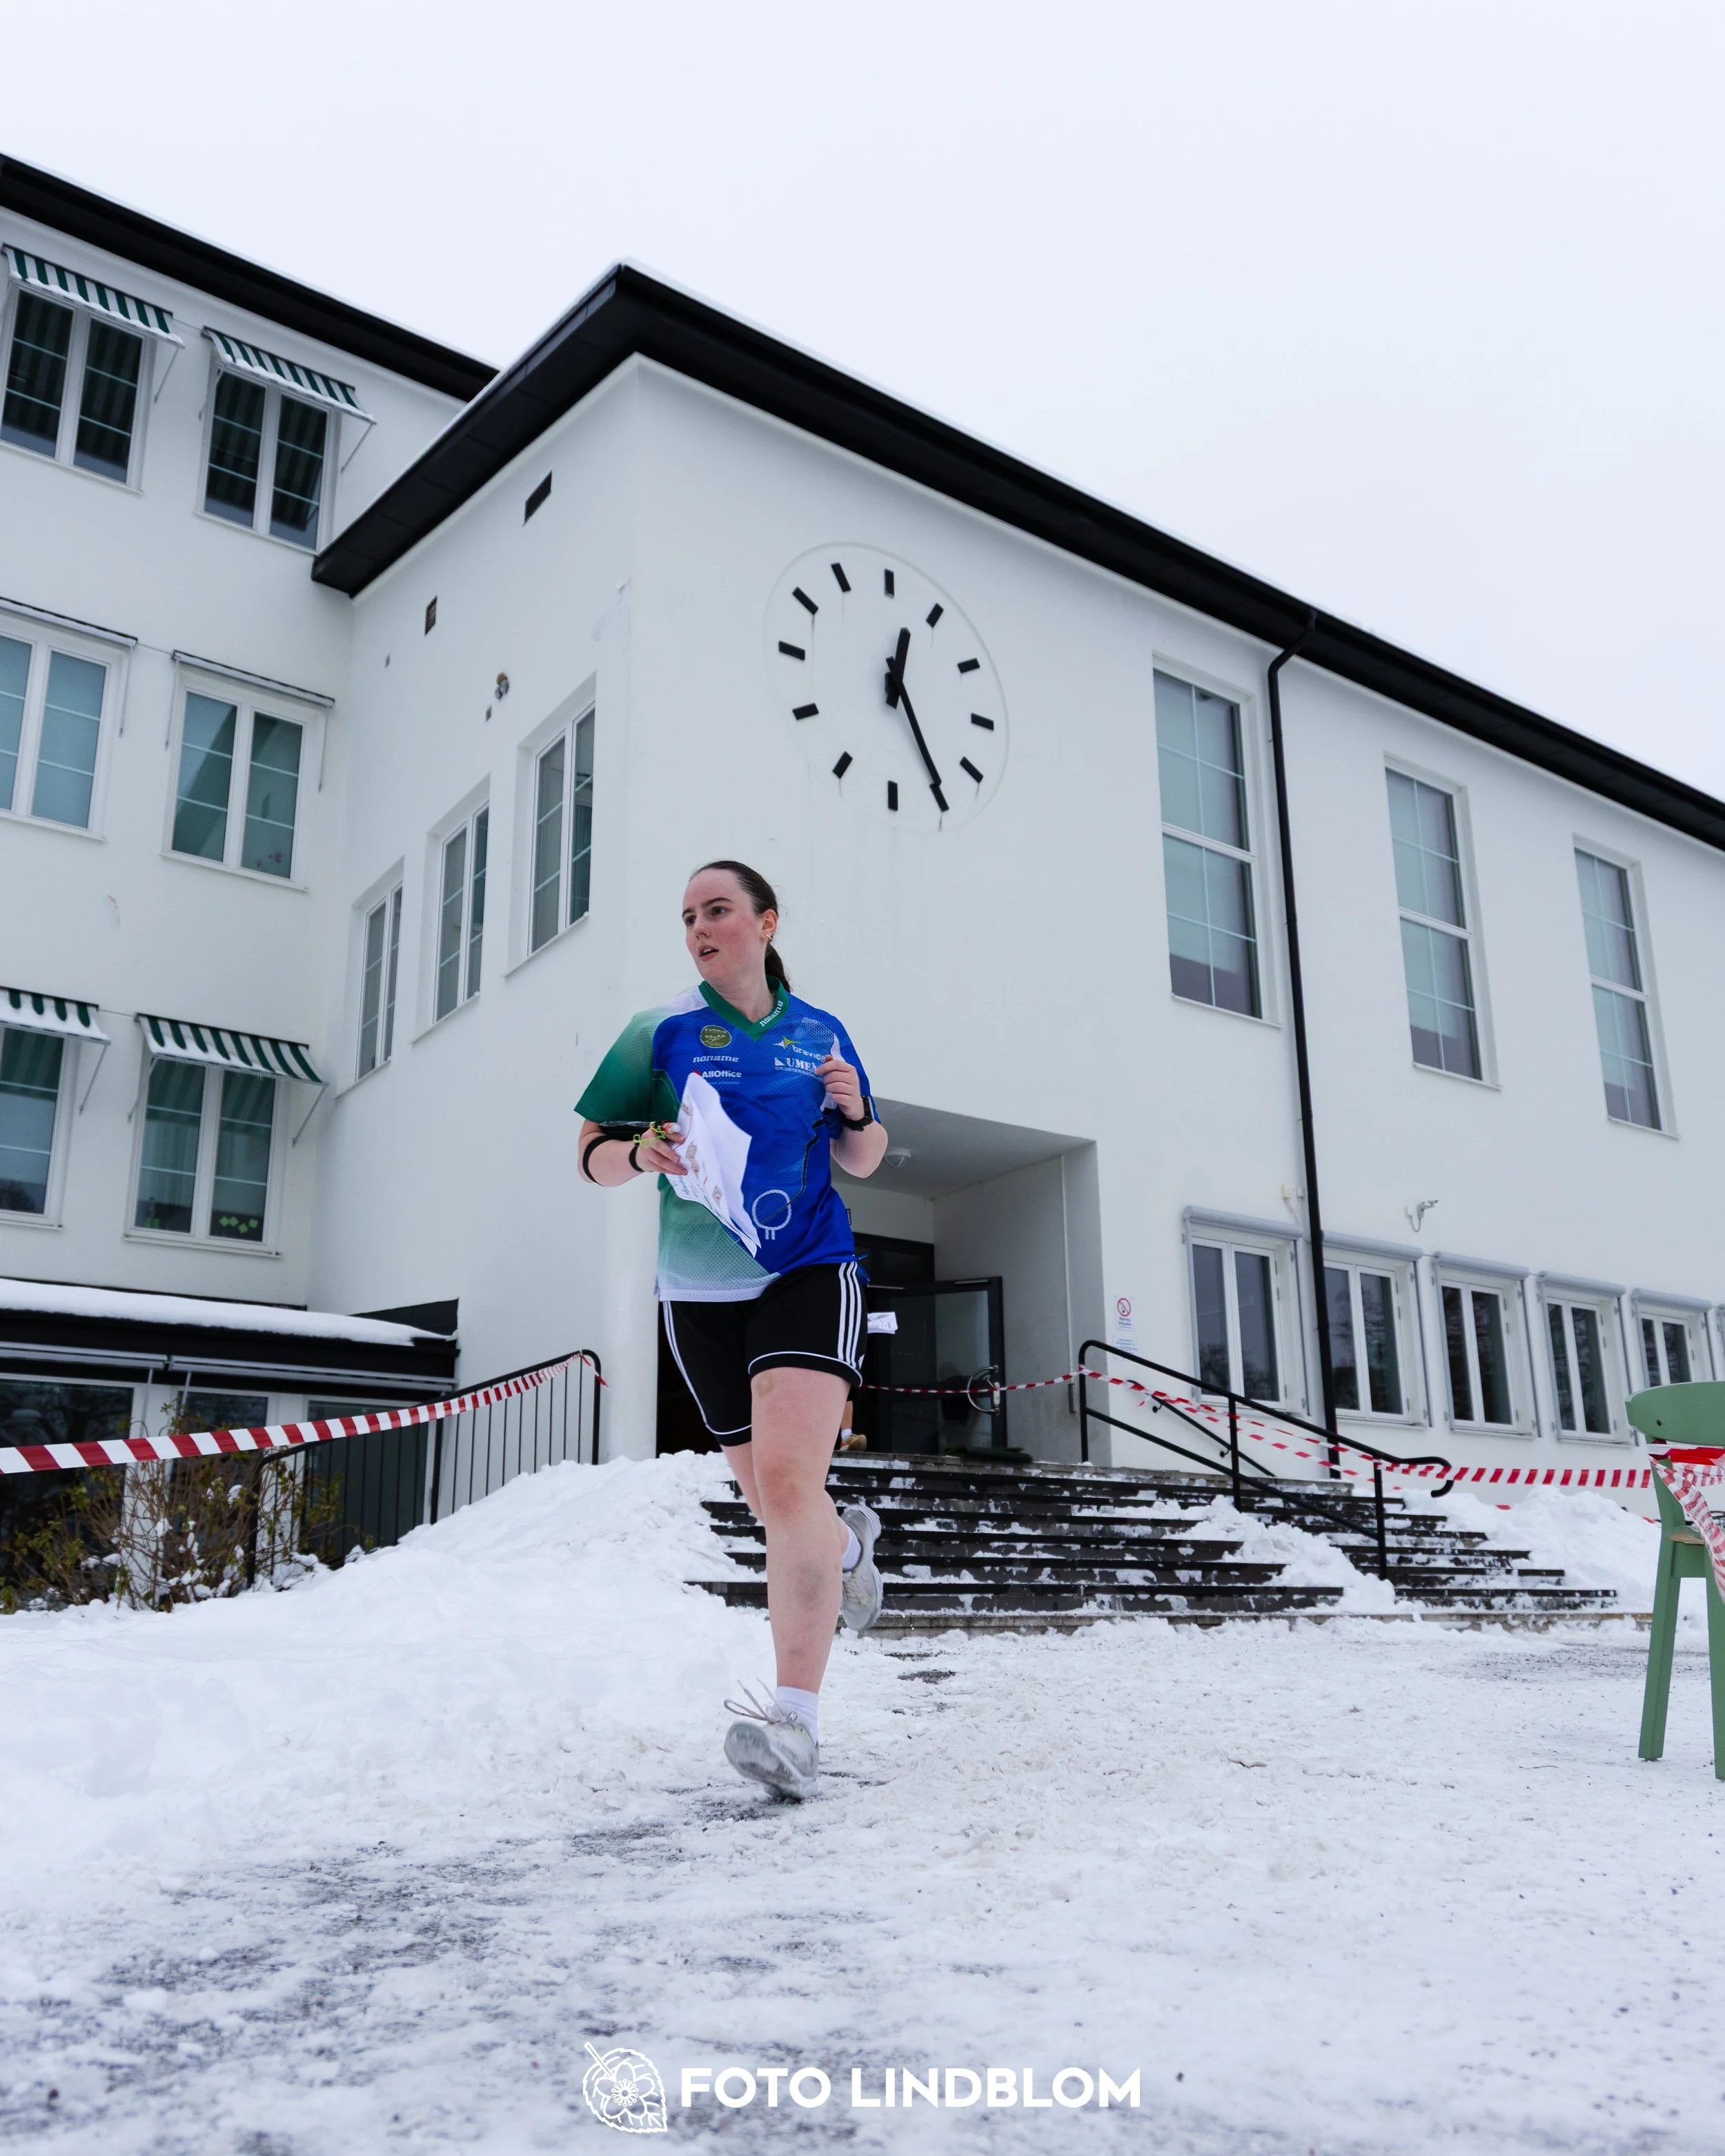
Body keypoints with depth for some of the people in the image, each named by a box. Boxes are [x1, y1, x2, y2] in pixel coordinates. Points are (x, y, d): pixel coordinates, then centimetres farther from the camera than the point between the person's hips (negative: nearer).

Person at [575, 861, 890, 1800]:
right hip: (700, 1294, 2)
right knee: (771, 1500, 12)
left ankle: (796, 1718, -17)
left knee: (786, 1479, -20)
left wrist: (854, 1114, -8)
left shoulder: (821, 1034, 5)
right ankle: (848, 1541, 48)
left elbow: (862, 1160, 14)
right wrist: (642, 1151, -20)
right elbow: (593, 1155, 2)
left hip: (808, 1273, -1)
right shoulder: (659, 1033, 0)